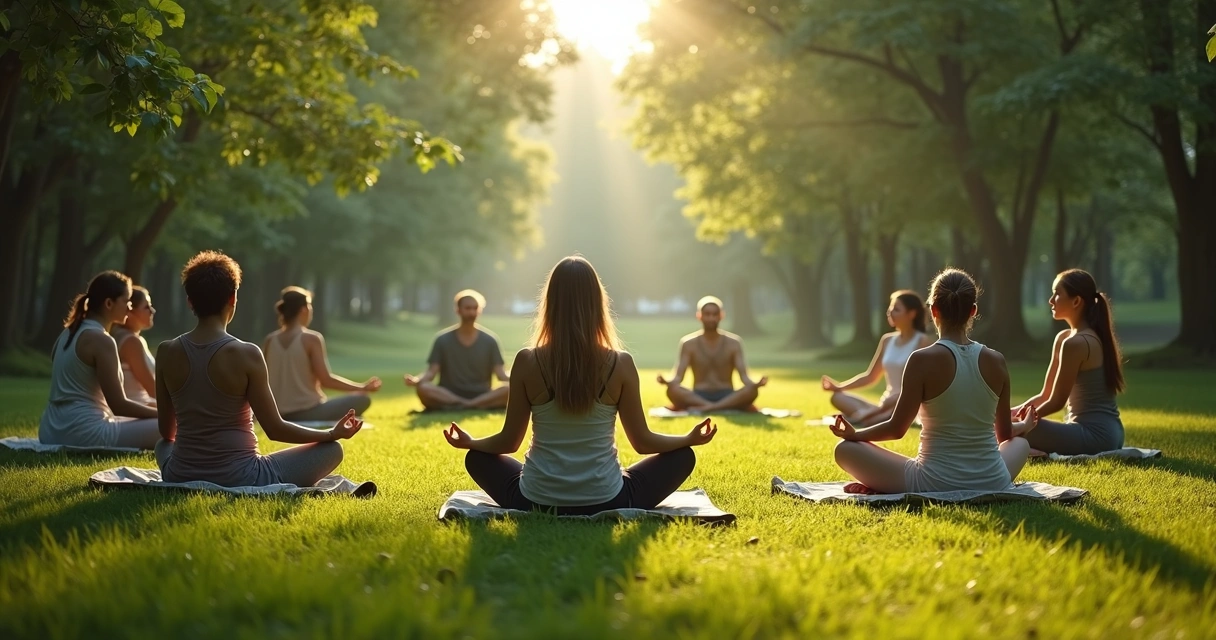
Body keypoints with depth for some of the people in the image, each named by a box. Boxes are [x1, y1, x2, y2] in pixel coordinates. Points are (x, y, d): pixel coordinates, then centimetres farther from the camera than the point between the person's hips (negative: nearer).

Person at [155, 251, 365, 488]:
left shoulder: (167, 352, -5)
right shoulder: (246, 354, -16)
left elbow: (166, 432, 5)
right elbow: (275, 429, -11)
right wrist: (332, 433, 3)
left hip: (181, 478, 4)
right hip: (238, 480, -4)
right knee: (331, 449, 11)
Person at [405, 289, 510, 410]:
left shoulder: (489, 341, 6)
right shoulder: (443, 340, 4)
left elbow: (500, 373, -1)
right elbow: (432, 372, -3)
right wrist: (416, 380, -25)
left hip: (482, 396, 1)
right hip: (448, 395, -1)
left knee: (510, 389, -29)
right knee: (423, 389, -32)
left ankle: (457, 406, -34)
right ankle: (477, 406, -32)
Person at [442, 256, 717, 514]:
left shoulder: (527, 361, -9)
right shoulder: (621, 363, -9)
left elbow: (509, 441, 1)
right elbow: (642, 441, 0)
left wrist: (469, 442, 22)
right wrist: (691, 438, 18)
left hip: (537, 503, 0)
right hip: (606, 502, 0)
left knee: (477, 457, 28)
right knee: (682, 456, 20)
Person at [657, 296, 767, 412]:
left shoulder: (733, 343, 3)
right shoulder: (689, 343, 2)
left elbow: (743, 375, -6)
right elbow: (679, 376, -6)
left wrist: (755, 384, -29)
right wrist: (668, 382, -30)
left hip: (727, 397, 1)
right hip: (698, 397, 0)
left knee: (752, 390, -32)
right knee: (673, 390, -33)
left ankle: (704, 408, -37)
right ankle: (725, 408, -37)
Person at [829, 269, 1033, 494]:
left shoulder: (923, 360, -12)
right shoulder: (996, 361, 0)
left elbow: (897, 428, -7)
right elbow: (1005, 434, 12)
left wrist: (855, 433, 11)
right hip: (992, 484, 2)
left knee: (845, 449, 13)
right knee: (1020, 443, 36)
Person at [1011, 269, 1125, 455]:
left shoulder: (1076, 343, -17)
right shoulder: (1064, 338, 12)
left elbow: (1056, 402, -14)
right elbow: (1046, 395, 13)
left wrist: (1022, 418, -3)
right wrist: (1017, 412, -1)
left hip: (1095, 434, -10)